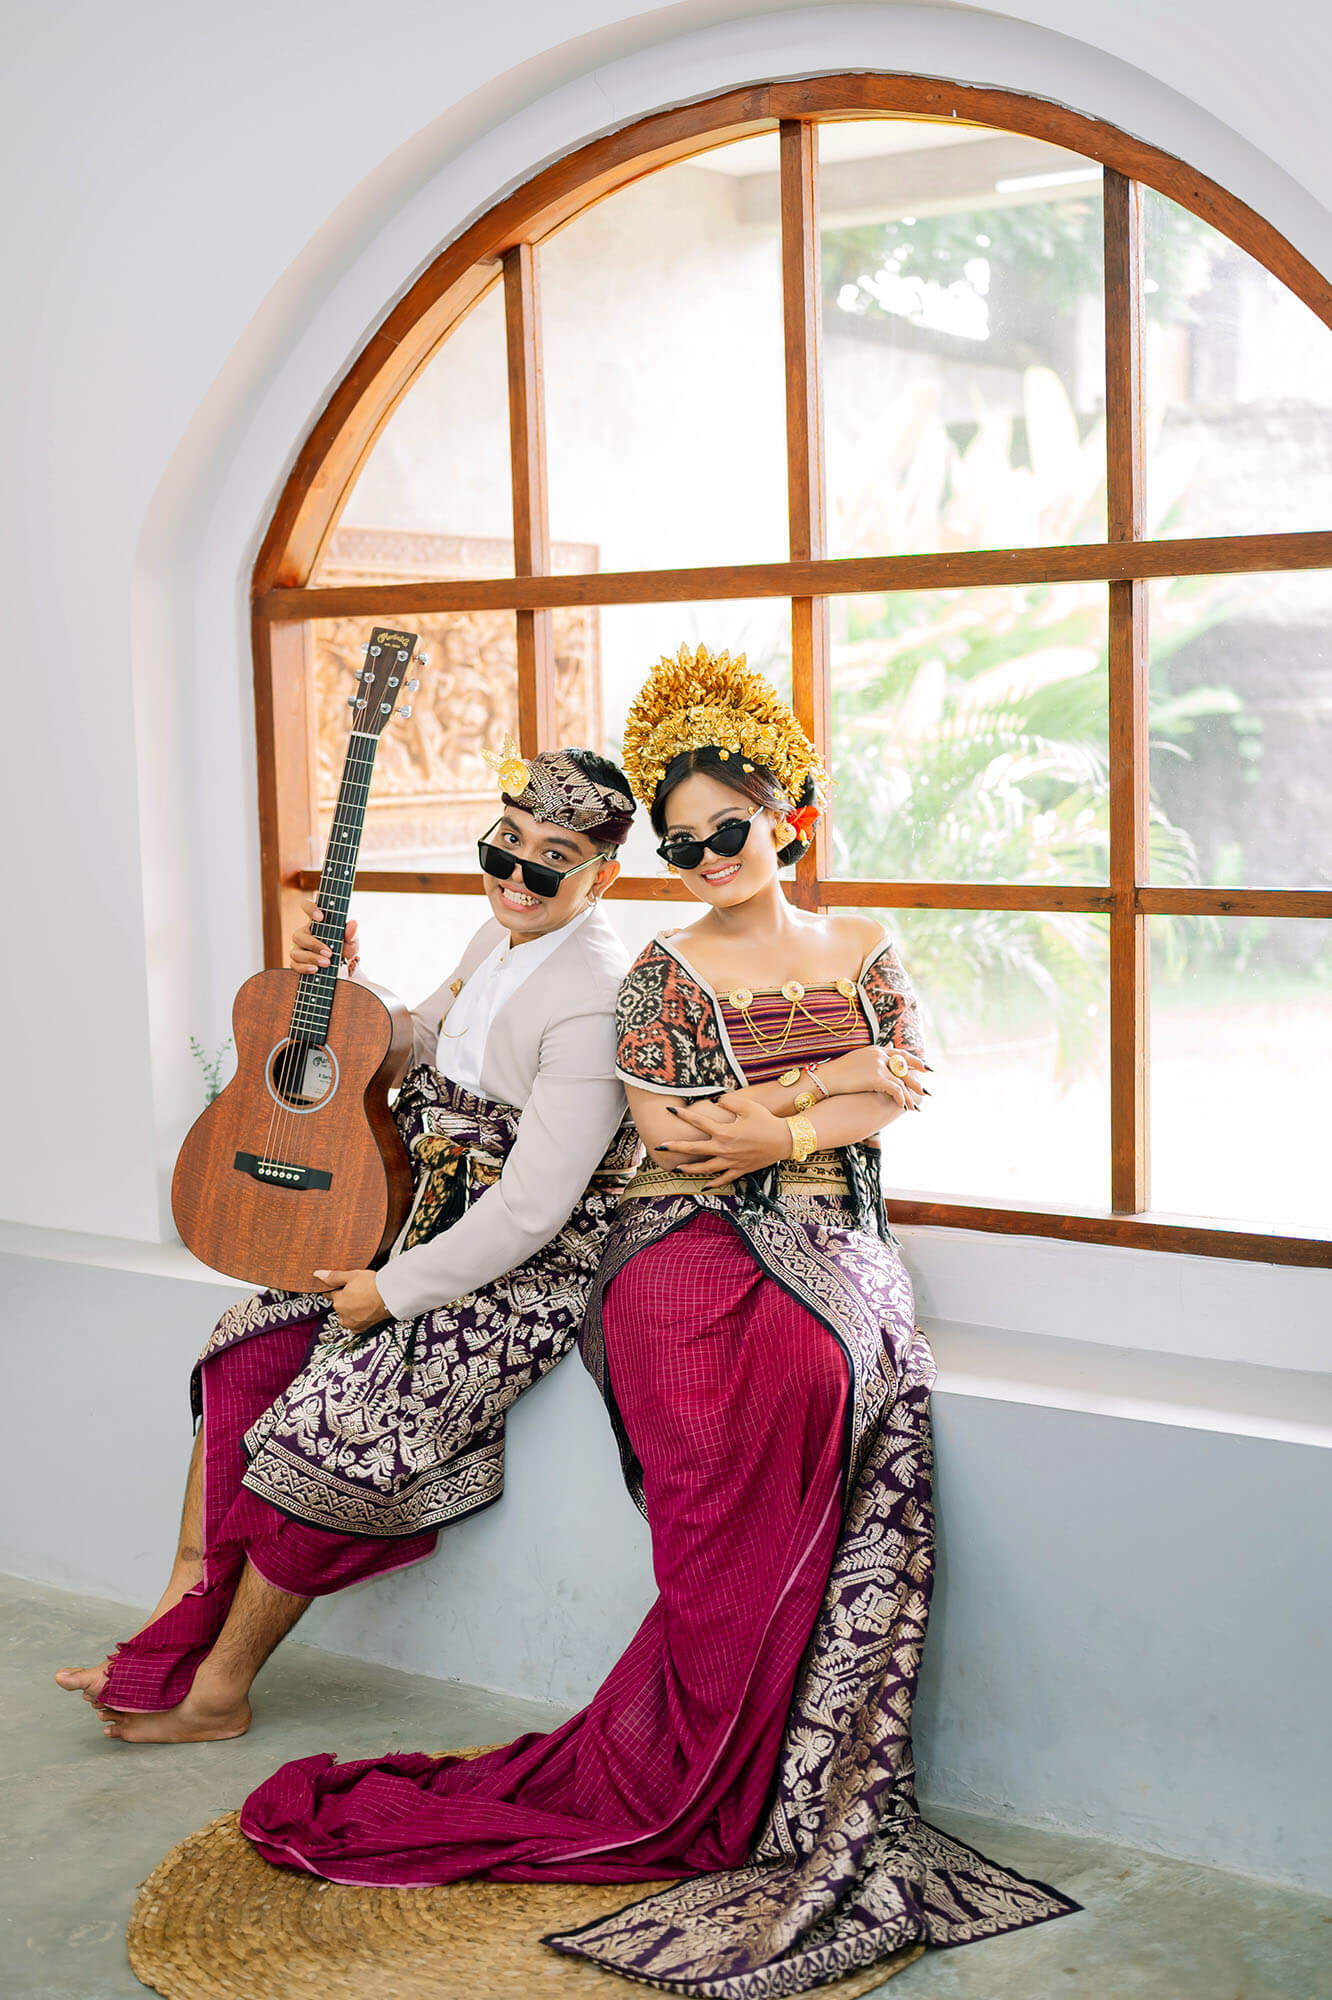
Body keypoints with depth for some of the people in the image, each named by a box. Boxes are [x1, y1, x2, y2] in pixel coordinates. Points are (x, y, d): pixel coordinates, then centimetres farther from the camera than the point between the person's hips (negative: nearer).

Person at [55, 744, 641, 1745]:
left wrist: (394, 1290, -16)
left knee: (321, 1430, -13)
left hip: (523, 1277, -9)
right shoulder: (503, 937, 5)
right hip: (428, 1225, 9)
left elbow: (531, 1208, -25)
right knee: (247, 1351, 1)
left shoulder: (596, 1001, -25)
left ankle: (217, 1691, 6)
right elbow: (420, 1051, 22)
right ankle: (182, 1612, 8)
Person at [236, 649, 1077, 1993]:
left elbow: (893, 1101, 4)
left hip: (826, 1241, 2)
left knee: (819, 1365, -32)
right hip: (687, 1243, -2)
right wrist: (827, 1083, -3)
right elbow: (667, 1129, -1)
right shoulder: (662, 973, 11)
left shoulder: (864, 958, 17)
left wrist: (754, 1126, -7)